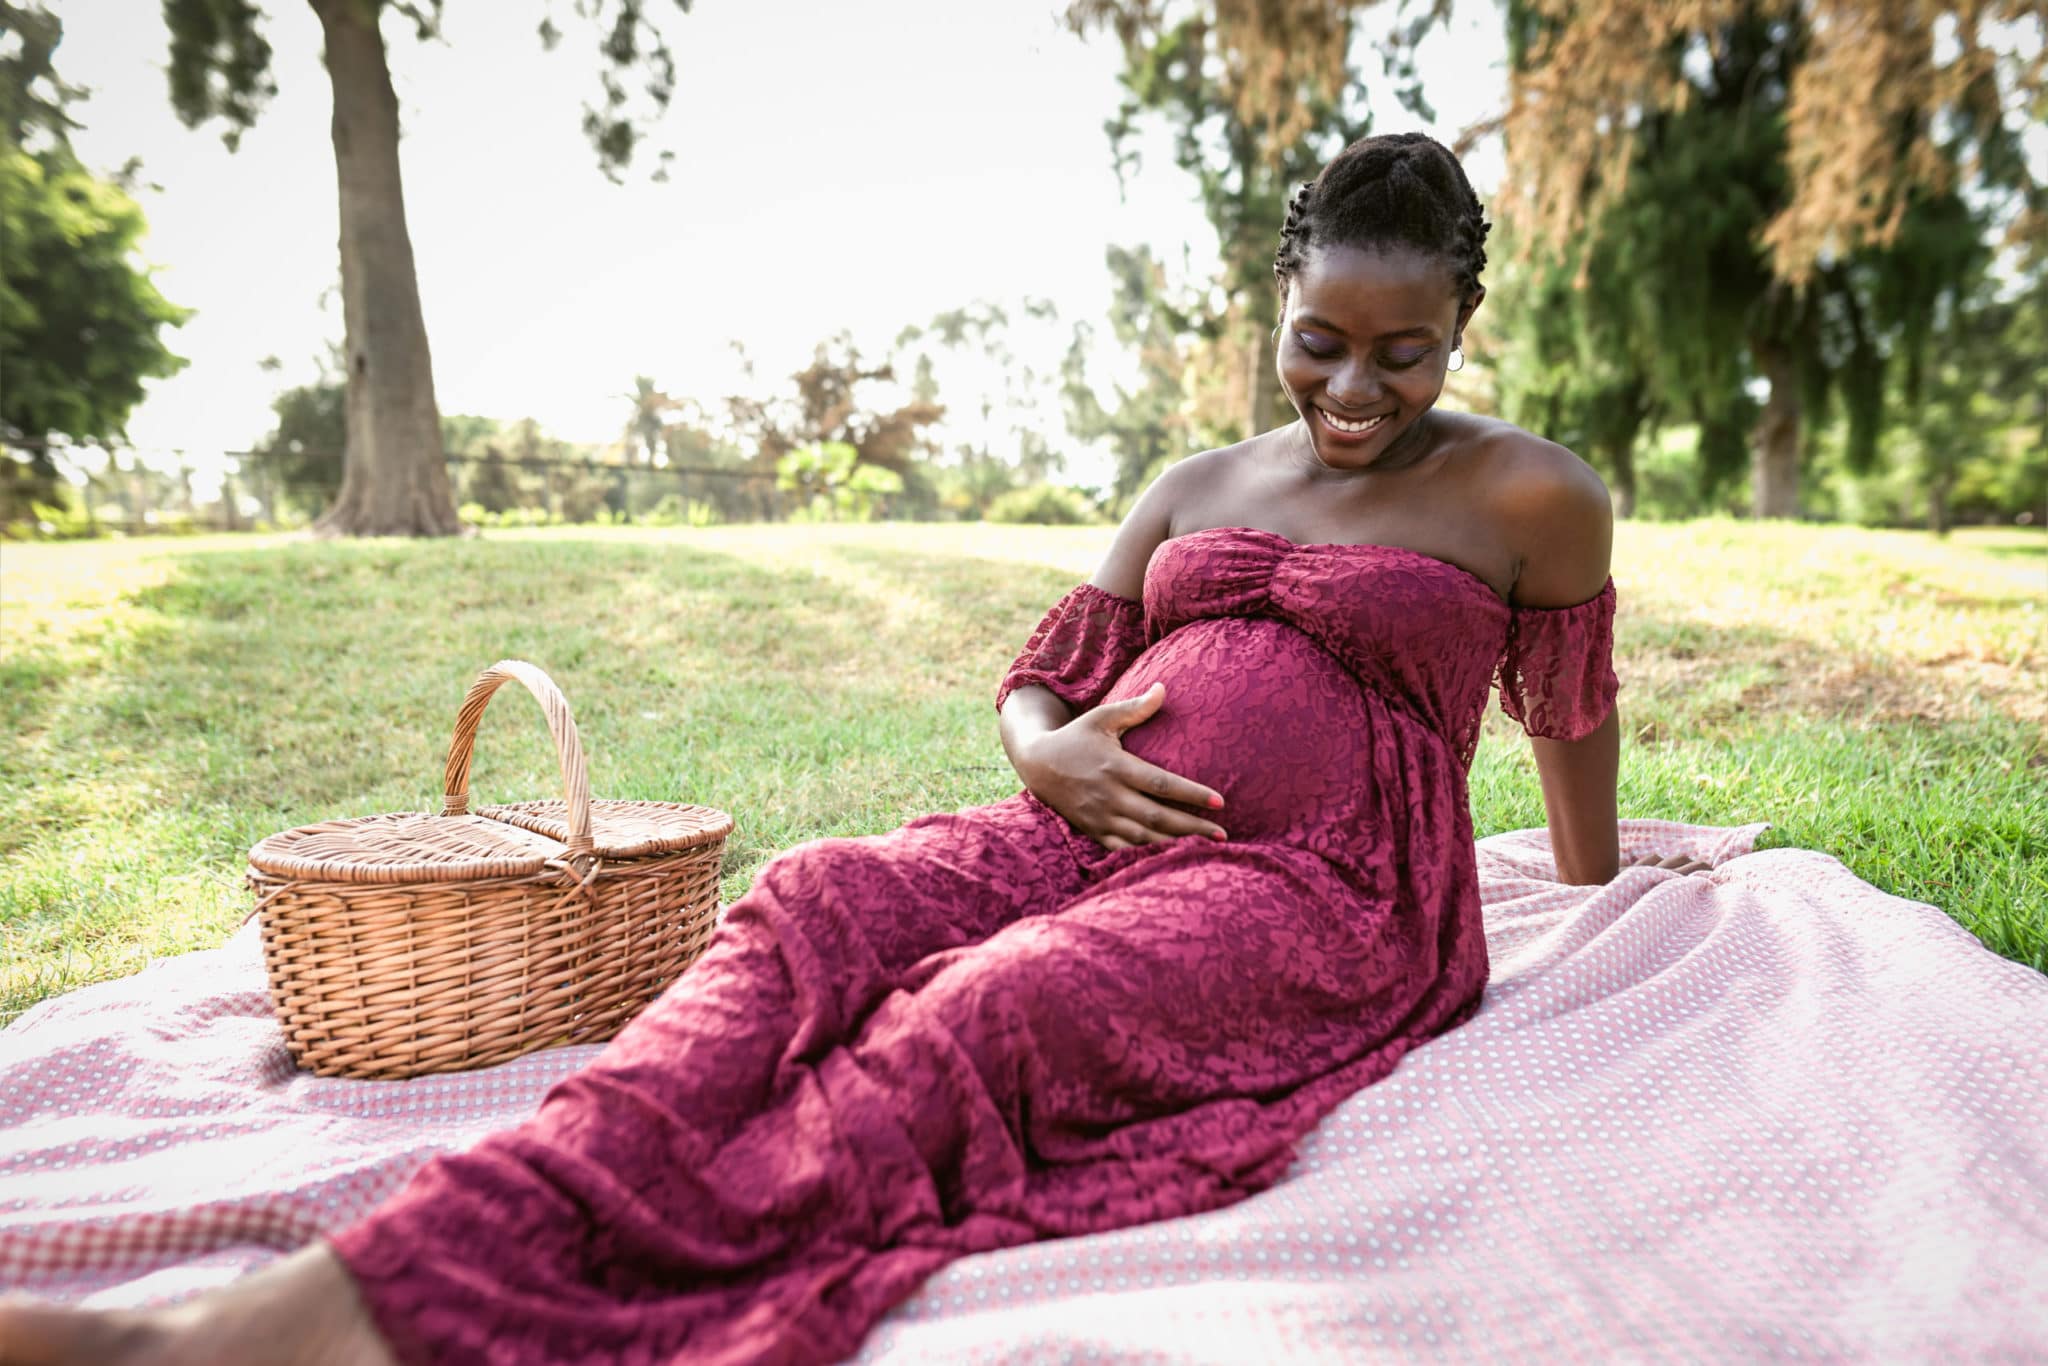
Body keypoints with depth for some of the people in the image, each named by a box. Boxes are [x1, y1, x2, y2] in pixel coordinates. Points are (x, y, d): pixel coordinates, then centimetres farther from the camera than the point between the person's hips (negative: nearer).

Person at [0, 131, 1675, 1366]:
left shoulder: (1530, 497, 10)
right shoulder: (1200, 484, 20)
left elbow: (1575, 721, 20)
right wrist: (1047, 753, -4)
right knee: (813, 905, -27)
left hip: (1324, 893, -4)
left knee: (989, 1007, -35)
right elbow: (1038, 675, 18)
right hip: (1093, 836, 5)